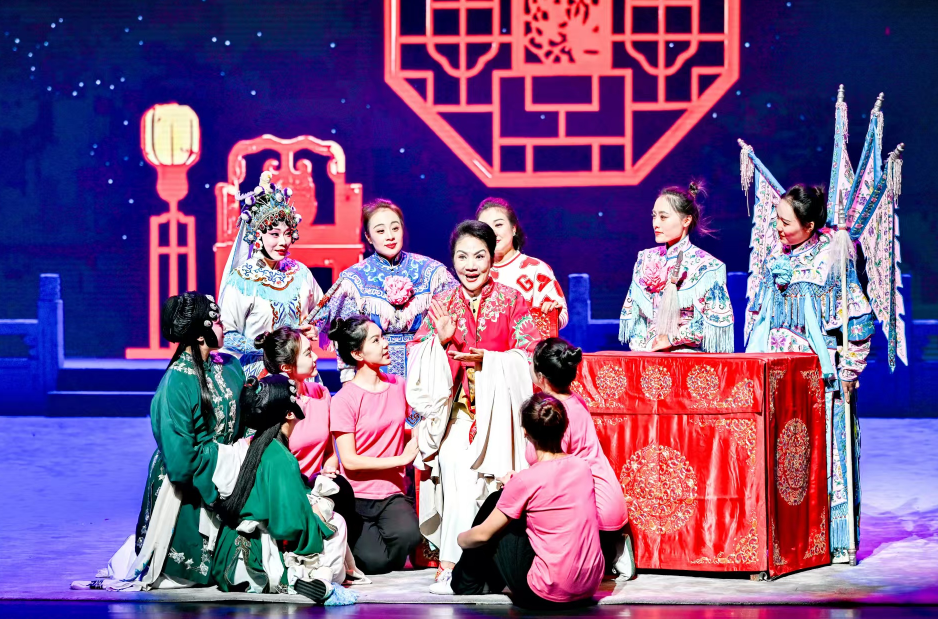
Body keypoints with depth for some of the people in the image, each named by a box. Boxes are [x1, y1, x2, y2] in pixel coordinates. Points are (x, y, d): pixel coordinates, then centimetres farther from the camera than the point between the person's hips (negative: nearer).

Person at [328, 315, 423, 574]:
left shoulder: (398, 385, 7)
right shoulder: (345, 399, -8)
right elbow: (349, 460, -12)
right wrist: (401, 458, -13)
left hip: (392, 493, 3)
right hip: (358, 495, -3)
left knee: (408, 535, -31)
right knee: (374, 562, -21)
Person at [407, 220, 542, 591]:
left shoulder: (511, 301, 6)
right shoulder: (442, 305, 11)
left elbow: (528, 355, 1)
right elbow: (418, 356, 8)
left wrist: (487, 359, -13)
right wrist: (441, 340, -10)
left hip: (495, 405, -1)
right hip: (453, 406, 1)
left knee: (476, 480, -15)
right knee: (455, 477, -19)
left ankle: (450, 563, -9)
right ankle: (452, 562, -19)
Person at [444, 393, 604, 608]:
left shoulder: (526, 481, -15)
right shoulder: (582, 467, 2)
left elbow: (483, 534, -4)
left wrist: (461, 539, 17)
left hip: (547, 596, -6)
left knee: (493, 504, 12)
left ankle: (469, 581, 30)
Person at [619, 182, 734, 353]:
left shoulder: (707, 266, -2)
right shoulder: (647, 260, 14)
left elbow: (719, 320, -5)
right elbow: (632, 313, 17)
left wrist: (671, 339, -6)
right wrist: (639, 347, 1)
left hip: (688, 354, -4)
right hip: (647, 355, 4)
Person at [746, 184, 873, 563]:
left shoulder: (832, 259, -6)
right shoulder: (776, 260, 10)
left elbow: (857, 324, -5)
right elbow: (761, 316, 19)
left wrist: (846, 371, -9)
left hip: (819, 374, -5)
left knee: (821, 451, -5)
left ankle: (833, 541, -1)